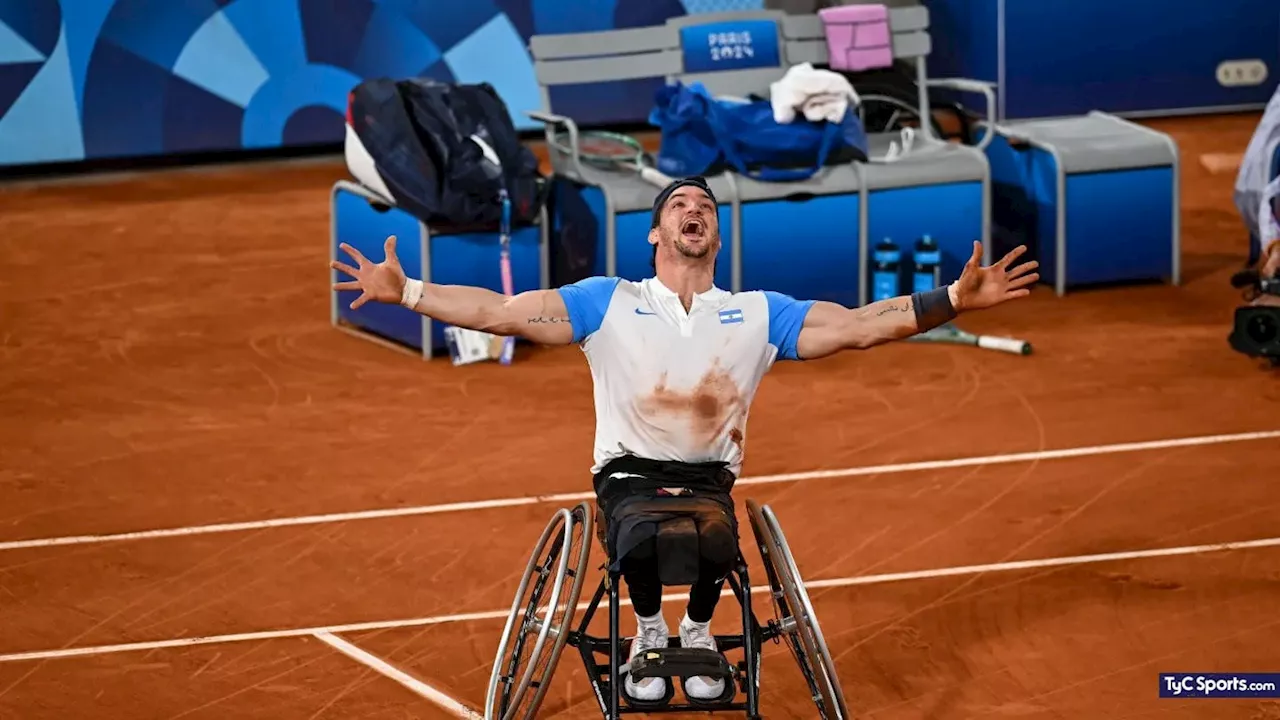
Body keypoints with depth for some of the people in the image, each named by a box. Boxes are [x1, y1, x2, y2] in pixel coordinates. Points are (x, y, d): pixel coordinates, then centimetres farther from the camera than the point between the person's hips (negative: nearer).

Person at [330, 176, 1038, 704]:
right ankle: (648, 630, 2)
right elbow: (498, 312, -2)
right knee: (639, 546, -35)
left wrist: (953, 299, -12)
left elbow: (860, 326, 0)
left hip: (709, 477, 1)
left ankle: (697, 630, 4)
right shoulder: (609, 303, 3)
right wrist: (404, 291, -13)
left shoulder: (758, 313, 6)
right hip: (629, 471, -1)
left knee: (714, 550, -33)